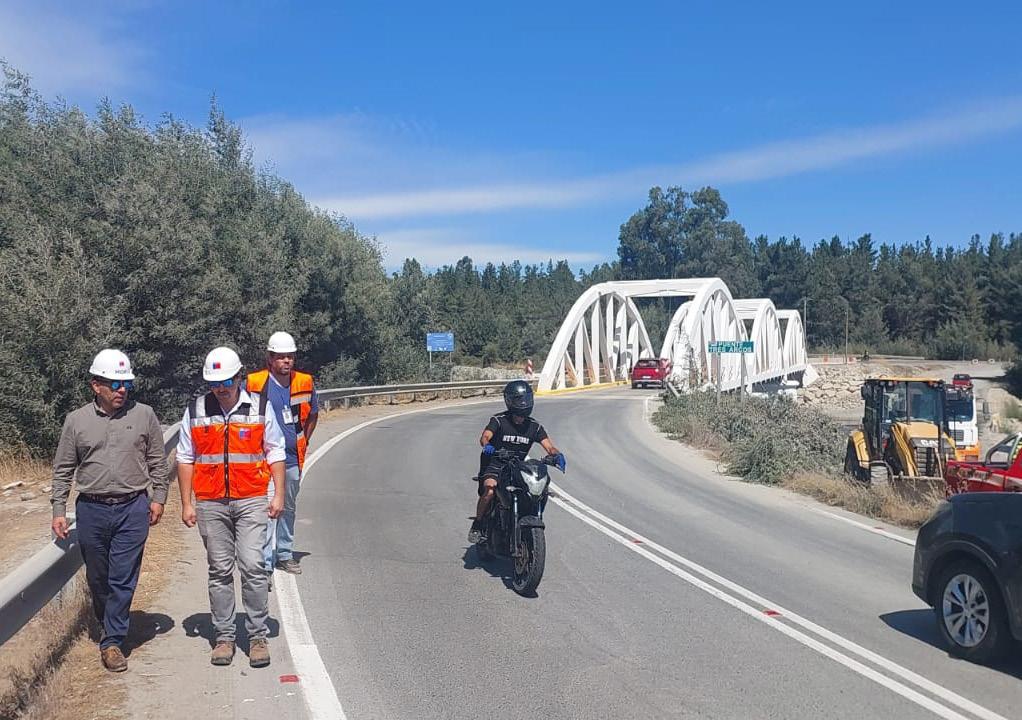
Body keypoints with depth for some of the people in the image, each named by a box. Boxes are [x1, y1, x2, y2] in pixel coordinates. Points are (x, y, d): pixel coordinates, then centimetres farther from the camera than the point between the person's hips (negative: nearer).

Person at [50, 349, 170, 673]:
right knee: (97, 578, 13)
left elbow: (158, 461, 8)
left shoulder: (144, 415, 1)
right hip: (91, 509, 2)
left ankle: (112, 641, 8)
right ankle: (108, 626, 34)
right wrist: (58, 509, 4)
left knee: (123, 579, -2)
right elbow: (63, 469, 8)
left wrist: (158, 497, 4)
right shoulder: (76, 420, 3)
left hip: (133, 509, -1)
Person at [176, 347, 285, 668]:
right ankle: (224, 637, 18)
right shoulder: (195, 411, 5)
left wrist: (279, 495, 1)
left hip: (251, 500, -1)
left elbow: (275, 454, 8)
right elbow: (185, 459, 10)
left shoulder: (260, 408, 3)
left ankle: (258, 636, 4)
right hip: (210, 503, 2)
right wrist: (186, 503, 6)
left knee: (252, 566, -7)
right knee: (220, 571, 8)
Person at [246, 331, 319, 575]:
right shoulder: (255, 383, -8)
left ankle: (284, 555, 32)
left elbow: (313, 415, 19)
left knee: (288, 509, 17)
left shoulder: (304, 383, 3)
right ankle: (264, 563, -7)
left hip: (293, 459, 5)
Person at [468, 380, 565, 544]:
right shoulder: (499, 421, -8)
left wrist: (558, 455, -27)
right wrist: (486, 445, -48)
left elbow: (549, 447, -4)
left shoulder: (534, 426, 4)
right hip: (493, 467, -4)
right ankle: (477, 525, -11)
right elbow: (485, 436, -24)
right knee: (490, 490, -32)